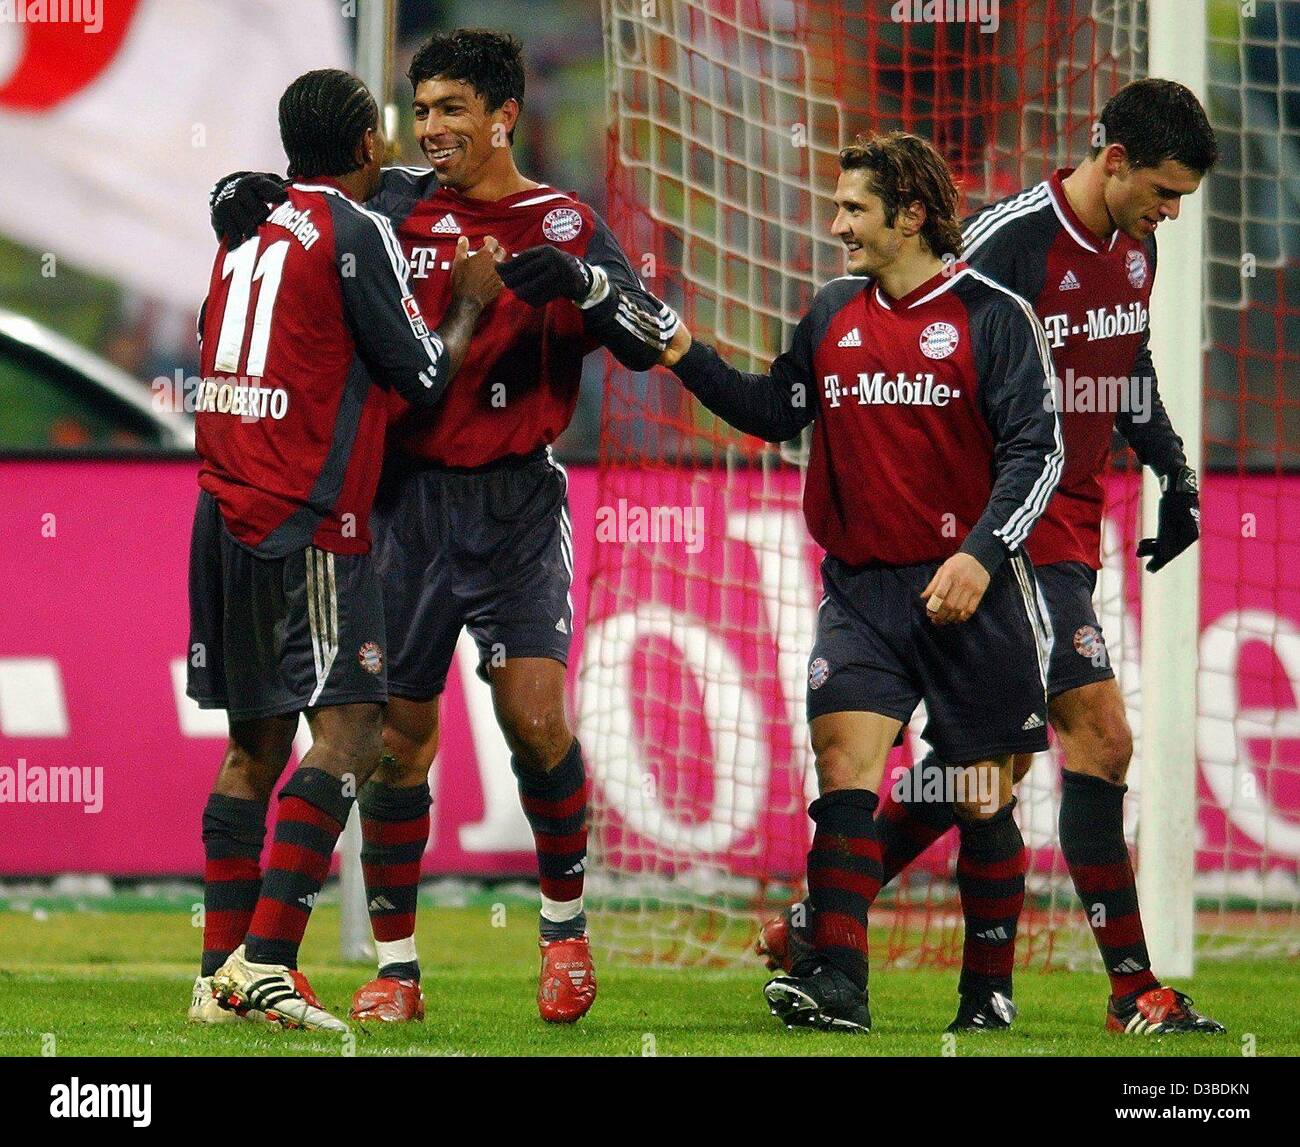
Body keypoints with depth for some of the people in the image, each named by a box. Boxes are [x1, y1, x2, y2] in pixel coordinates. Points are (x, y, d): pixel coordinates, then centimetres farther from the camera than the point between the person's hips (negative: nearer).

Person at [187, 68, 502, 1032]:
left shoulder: (249, 231, 15)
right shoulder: (356, 230, -7)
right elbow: (423, 375, -4)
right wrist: (469, 304, 14)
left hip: (225, 516, 8)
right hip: (307, 526, -8)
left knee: (256, 739, 11)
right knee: (349, 727, -10)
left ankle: (222, 973, 10)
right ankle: (265, 961, -20)